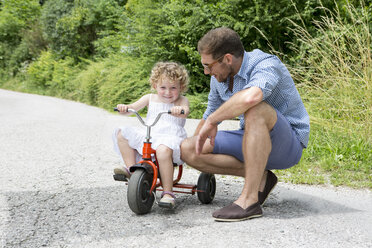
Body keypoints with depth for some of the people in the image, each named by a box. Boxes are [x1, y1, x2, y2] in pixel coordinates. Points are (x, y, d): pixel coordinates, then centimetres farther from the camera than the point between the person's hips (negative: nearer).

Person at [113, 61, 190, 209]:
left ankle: (167, 192, -31)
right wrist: (124, 108, -15)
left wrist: (180, 110, -40)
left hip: (171, 137, -5)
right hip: (148, 136, 6)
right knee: (122, 134, -5)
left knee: (164, 149, -39)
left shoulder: (182, 101, 6)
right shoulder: (150, 98, 17)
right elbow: (132, 108, 8)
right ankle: (131, 169, -5)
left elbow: (184, 112, -16)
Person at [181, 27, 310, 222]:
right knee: (187, 149, -8)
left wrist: (211, 120, -33)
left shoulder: (266, 65, -22)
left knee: (255, 109, -39)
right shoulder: (219, 78, 3)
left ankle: (249, 200, -33)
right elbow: (211, 114, 20)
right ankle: (259, 177, -3)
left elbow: (250, 97, -44)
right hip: (253, 141, 8)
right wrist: (197, 143, 27)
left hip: (288, 145, -7)